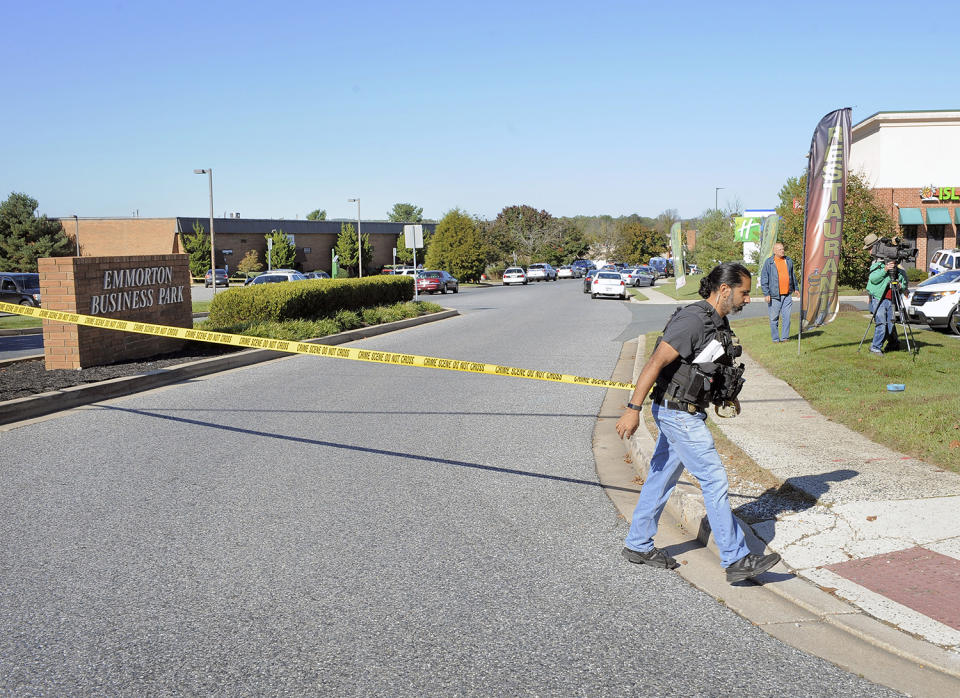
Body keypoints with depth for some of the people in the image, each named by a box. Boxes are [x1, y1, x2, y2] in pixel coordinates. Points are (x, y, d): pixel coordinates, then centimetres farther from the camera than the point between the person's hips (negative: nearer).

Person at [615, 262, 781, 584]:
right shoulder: (693, 320, -21)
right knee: (714, 479, -6)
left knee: (661, 478, 16)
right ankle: (737, 560, 2)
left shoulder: (718, 322, 9)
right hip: (677, 413, -10)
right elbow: (655, 363, -24)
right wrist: (633, 409, -26)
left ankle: (637, 545, 28)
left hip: (687, 411, 10)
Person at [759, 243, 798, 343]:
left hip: (787, 295, 3)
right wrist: (766, 293, -9)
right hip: (774, 295, -3)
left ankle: (784, 337, 8)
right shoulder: (769, 262, -2)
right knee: (774, 318, 2)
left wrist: (795, 288, 25)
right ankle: (775, 338, 11)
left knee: (786, 317, 1)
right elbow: (764, 279, -3)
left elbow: (793, 275, 24)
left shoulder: (789, 261, 11)